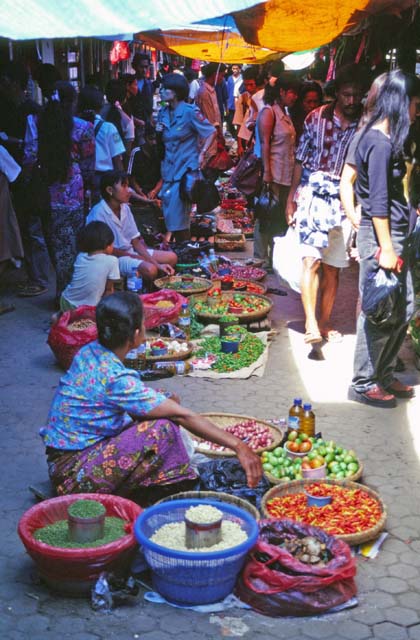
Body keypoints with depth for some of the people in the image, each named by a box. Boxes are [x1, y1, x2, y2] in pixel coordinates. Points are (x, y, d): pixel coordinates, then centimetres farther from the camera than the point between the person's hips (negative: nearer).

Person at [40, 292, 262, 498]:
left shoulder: (90, 352, 0)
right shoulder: (116, 378, -24)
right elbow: (183, 415, -23)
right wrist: (238, 445, -19)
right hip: (74, 474, -9)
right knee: (162, 429, -21)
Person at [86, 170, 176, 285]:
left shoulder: (125, 208, 3)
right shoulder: (99, 213, -19)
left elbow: (136, 242, 4)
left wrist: (157, 264, -8)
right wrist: (133, 256, -13)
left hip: (130, 252, 8)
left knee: (171, 257, 1)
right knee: (149, 269, -31)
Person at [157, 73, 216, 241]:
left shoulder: (189, 112, -10)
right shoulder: (163, 113, 11)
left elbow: (211, 132, -7)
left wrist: (202, 154, -14)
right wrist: (158, 132, 0)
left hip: (185, 170, -7)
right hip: (169, 170, 7)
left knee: (177, 217, -8)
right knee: (169, 214, 10)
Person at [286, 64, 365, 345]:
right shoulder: (317, 118, -2)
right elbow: (301, 160, 4)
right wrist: (291, 198, 3)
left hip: (344, 203, 2)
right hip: (313, 196, -2)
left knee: (333, 267, 10)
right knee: (312, 260, -15)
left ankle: (325, 321, 22)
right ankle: (311, 323, -16)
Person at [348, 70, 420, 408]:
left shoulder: (386, 138, 14)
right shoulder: (381, 142, -15)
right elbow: (378, 201, -19)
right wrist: (386, 249, -19)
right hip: (381, 235, -10)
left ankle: (384, 374, 26)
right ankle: (363, 384, 9)